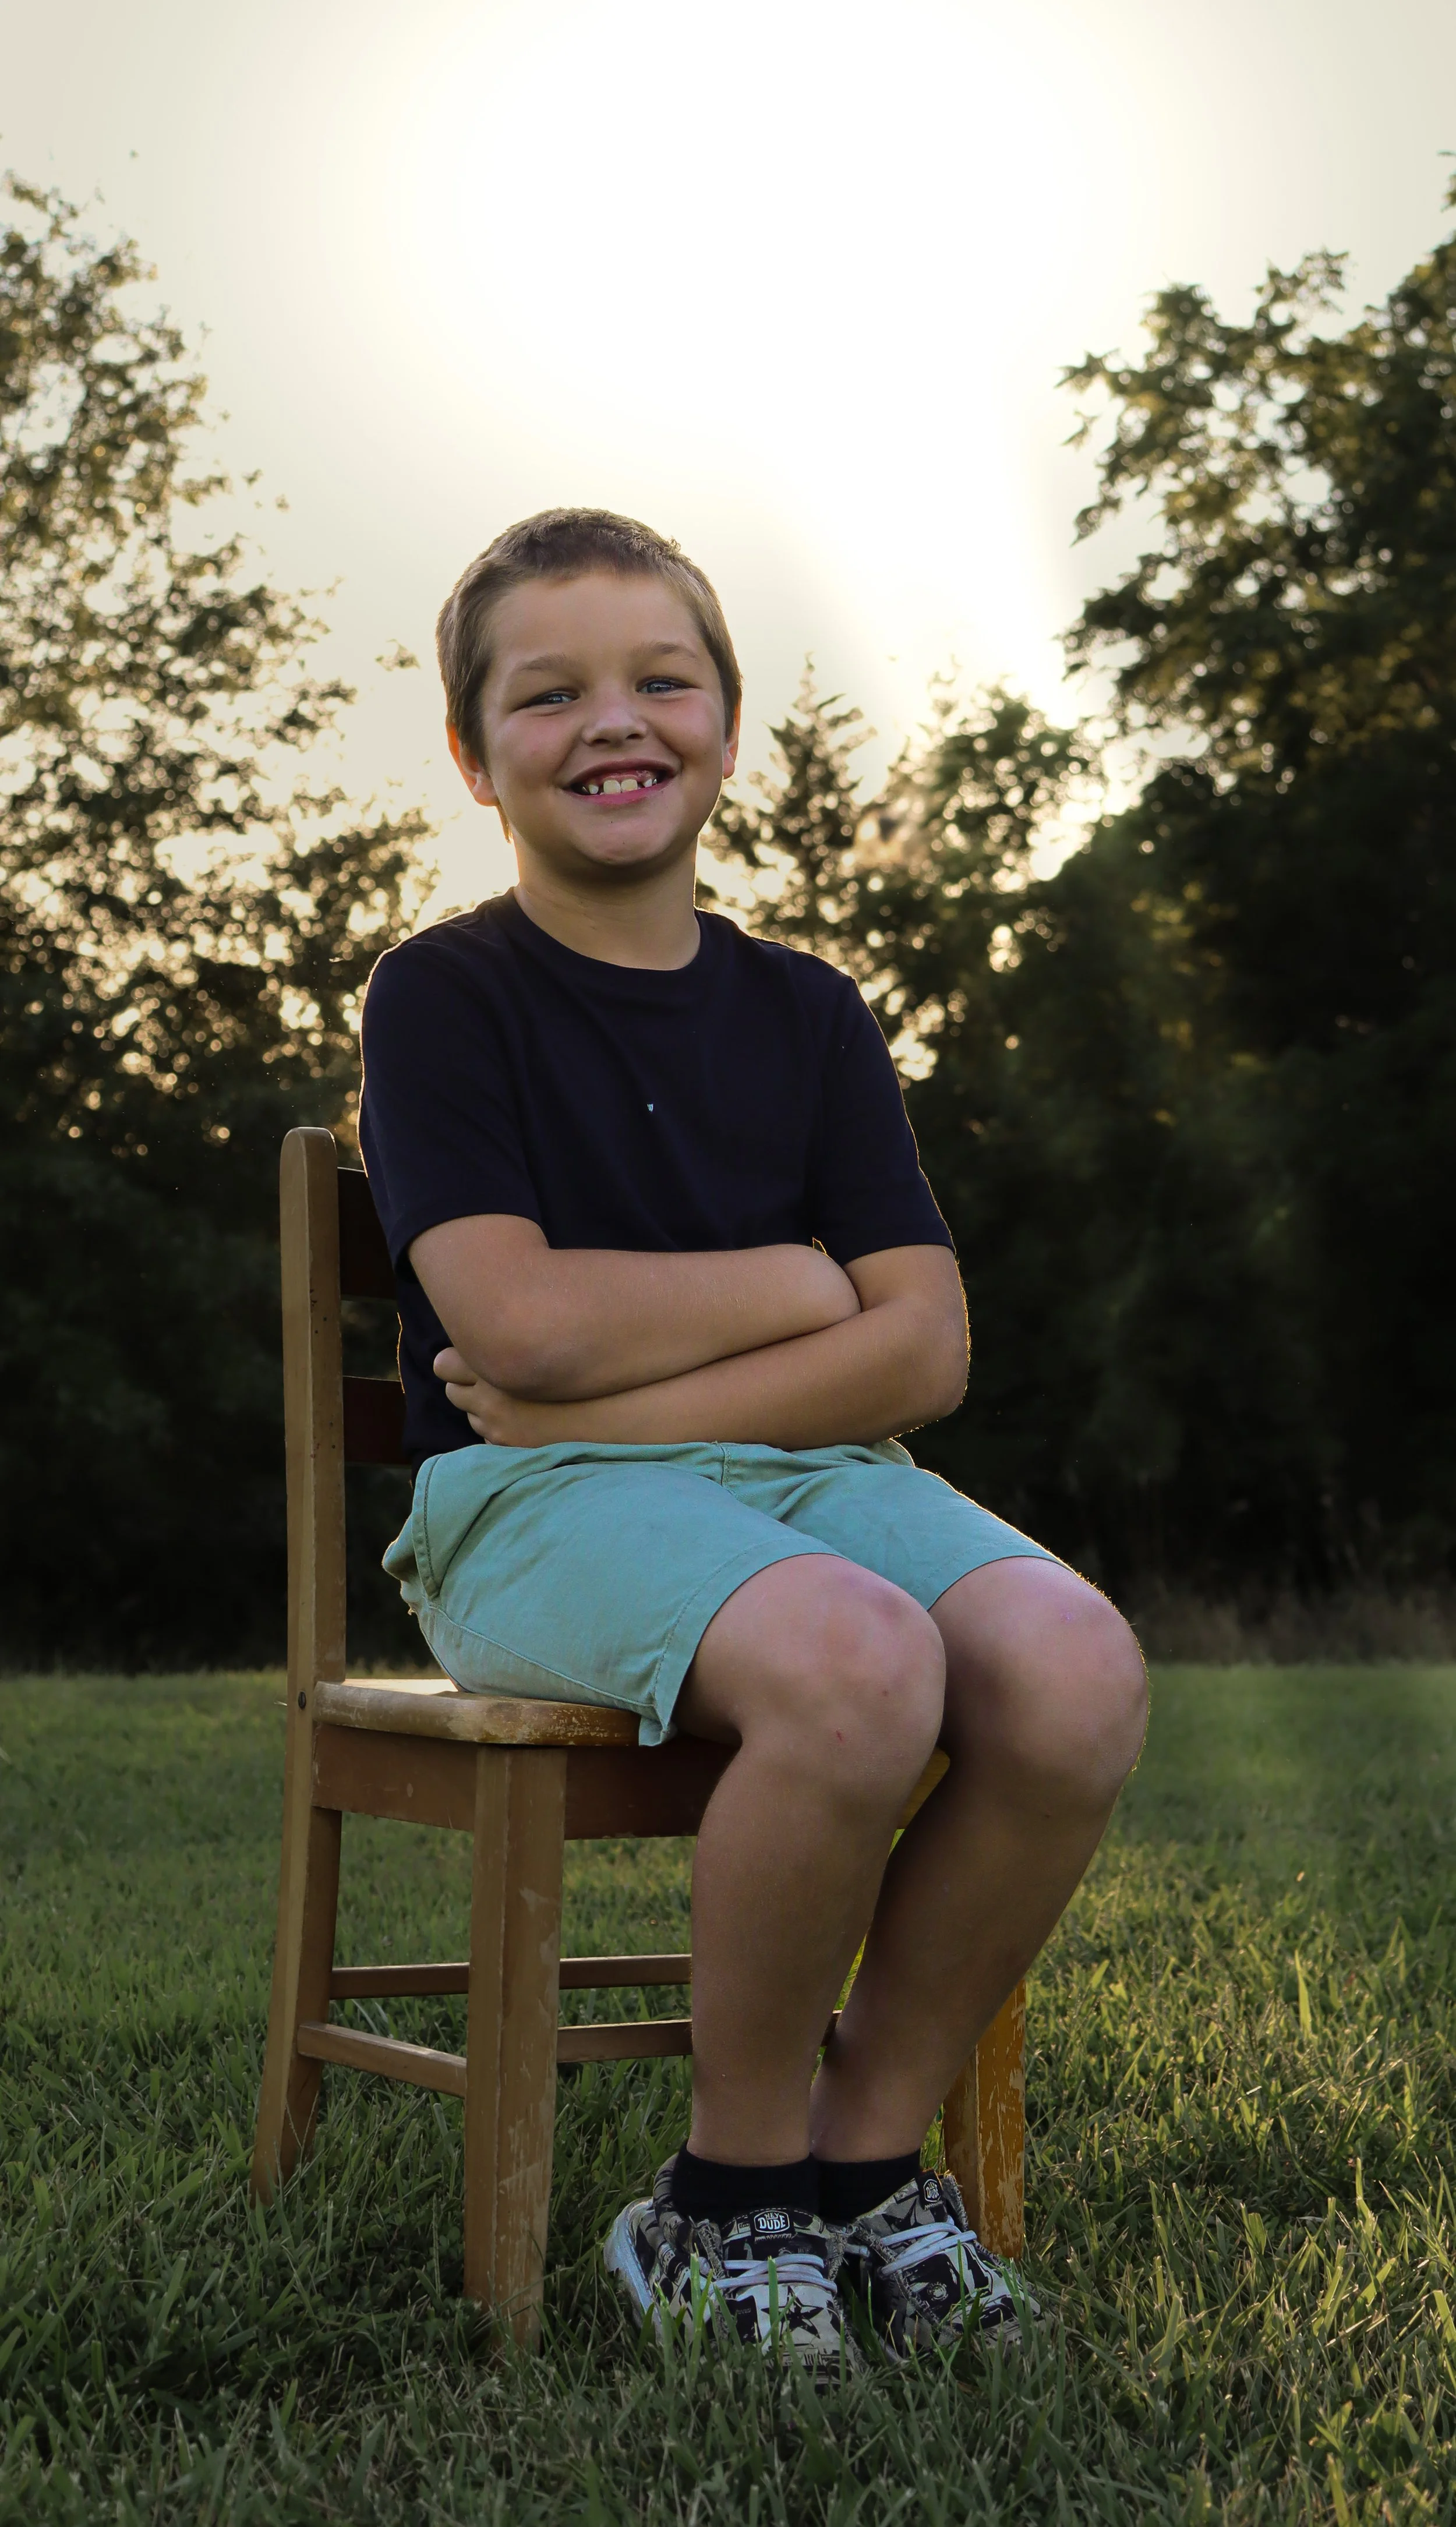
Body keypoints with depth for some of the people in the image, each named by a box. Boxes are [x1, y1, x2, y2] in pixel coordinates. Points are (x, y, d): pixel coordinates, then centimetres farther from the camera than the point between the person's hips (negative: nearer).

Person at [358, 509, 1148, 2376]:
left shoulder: (808, 1015, 14)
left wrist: (622, 1396, -10)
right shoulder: (444, 996, 3)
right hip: (531, 1513, -4)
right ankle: (733, 2186, -12)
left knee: (1073, 1667, -27)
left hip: (804, 1467, 4)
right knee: (856, 1665, -36)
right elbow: (519, 1320, -13)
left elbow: (921, 1352, 2)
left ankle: (865, 2151, -6)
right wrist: (803, 1281, -2)